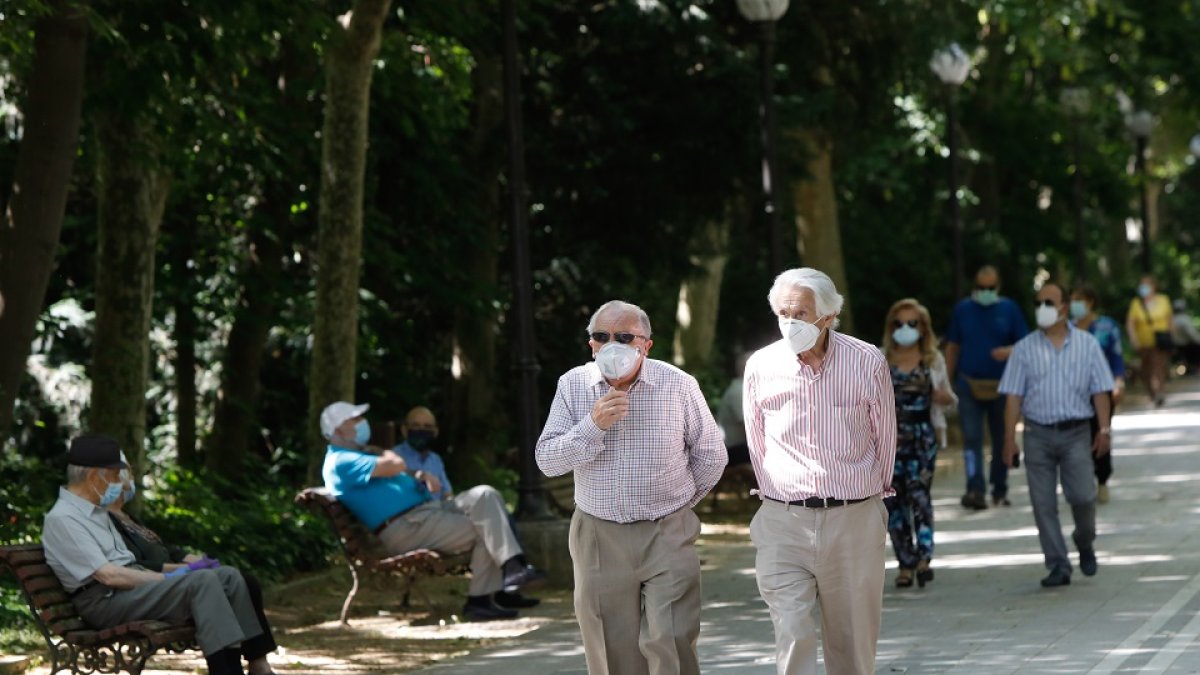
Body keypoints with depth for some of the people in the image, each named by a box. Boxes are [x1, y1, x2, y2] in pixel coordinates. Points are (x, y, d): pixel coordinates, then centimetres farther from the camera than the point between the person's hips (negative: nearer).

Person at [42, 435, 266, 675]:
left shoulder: (96, 510, 18)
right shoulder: (62, 519, -13)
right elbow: (109, 576, -19)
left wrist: (169, 574, 7)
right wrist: (166, 579, -12)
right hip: (106, 601, -10)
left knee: (228, 577, -5)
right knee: (203, 581, -27)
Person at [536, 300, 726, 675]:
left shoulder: (679, 385, -5)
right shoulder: (573, 385, -1)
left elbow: (711, 456, 8)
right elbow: (547, 461, -5)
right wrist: (593, 425, -18)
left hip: (668, 535, -2)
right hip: (599, 540, 2)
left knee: (672, 644, -12)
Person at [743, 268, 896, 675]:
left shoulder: (868, 363, -4)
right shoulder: (761, 366, -1)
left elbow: (885, 439, 9)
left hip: (855, 520, 0)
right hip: (783, 522, 0)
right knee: (792, 638, -12)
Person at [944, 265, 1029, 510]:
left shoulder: (1009, 309, 3)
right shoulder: (962, 309, 6)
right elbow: (953, 347, 10)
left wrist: (1009, 351, -19)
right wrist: (948, 381, 6)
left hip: (1001, 385, 0)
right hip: (969, 385, 0)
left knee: (1001, 439, 8)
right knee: (971, 438, -11)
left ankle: (1000, 491, 19)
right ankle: (975, 490, -18)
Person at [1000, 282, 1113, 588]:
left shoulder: (1087, 344, 5)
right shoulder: (1025, 348, 5)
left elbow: (1100, 391, 6)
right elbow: (1014, 397, 3)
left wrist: (1104, 429, -3)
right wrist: (1009, 438, -2)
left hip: (1075, 433, -1)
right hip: (1038, 434, 1)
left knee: (1082, 496, -10)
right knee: (1043, 503, -1)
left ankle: (1085, 542, 21)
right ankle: (1058, 565, 6)